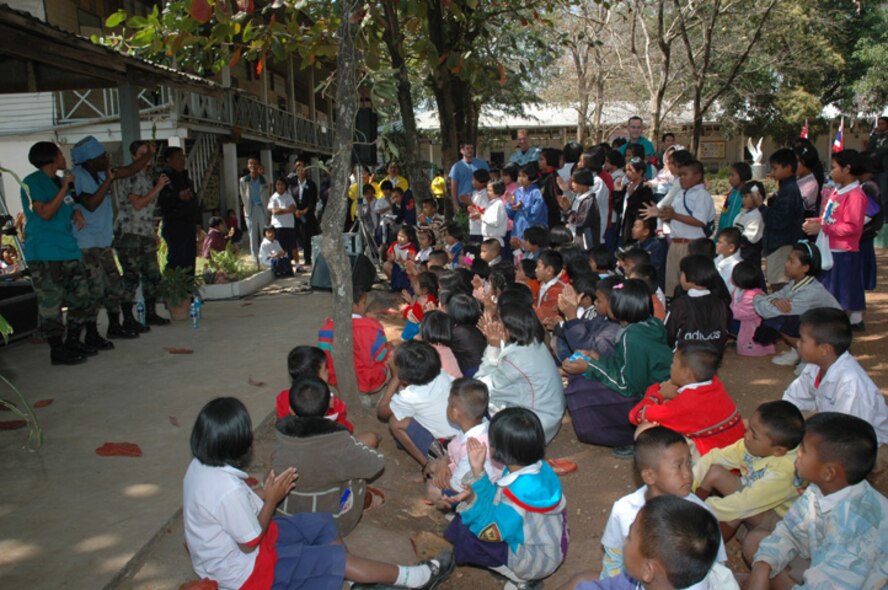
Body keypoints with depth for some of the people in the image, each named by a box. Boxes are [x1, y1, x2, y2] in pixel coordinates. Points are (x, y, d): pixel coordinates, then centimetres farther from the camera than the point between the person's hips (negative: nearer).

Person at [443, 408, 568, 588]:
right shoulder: (535, 468, -9)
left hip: (535, 561, -9)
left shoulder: (520, 491, -35)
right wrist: (478, 471, -4)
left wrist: (472, 501, -36)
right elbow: (497, 501, 1)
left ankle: (519, 577, 2)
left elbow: (494, 532, -25)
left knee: (467, 534, -13)